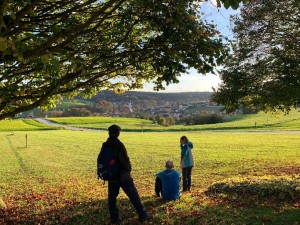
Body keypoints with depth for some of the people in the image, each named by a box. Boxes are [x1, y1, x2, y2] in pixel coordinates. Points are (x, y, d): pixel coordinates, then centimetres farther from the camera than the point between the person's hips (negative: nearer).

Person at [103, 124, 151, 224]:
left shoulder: (105, 146, 3)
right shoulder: (119, 144, -16)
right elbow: (124, 159, -17)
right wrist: (128, 168, 1)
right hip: (123, 175, -5)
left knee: (112, 197, 13)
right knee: (133, 195, 4)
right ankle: (142, 215, 10)